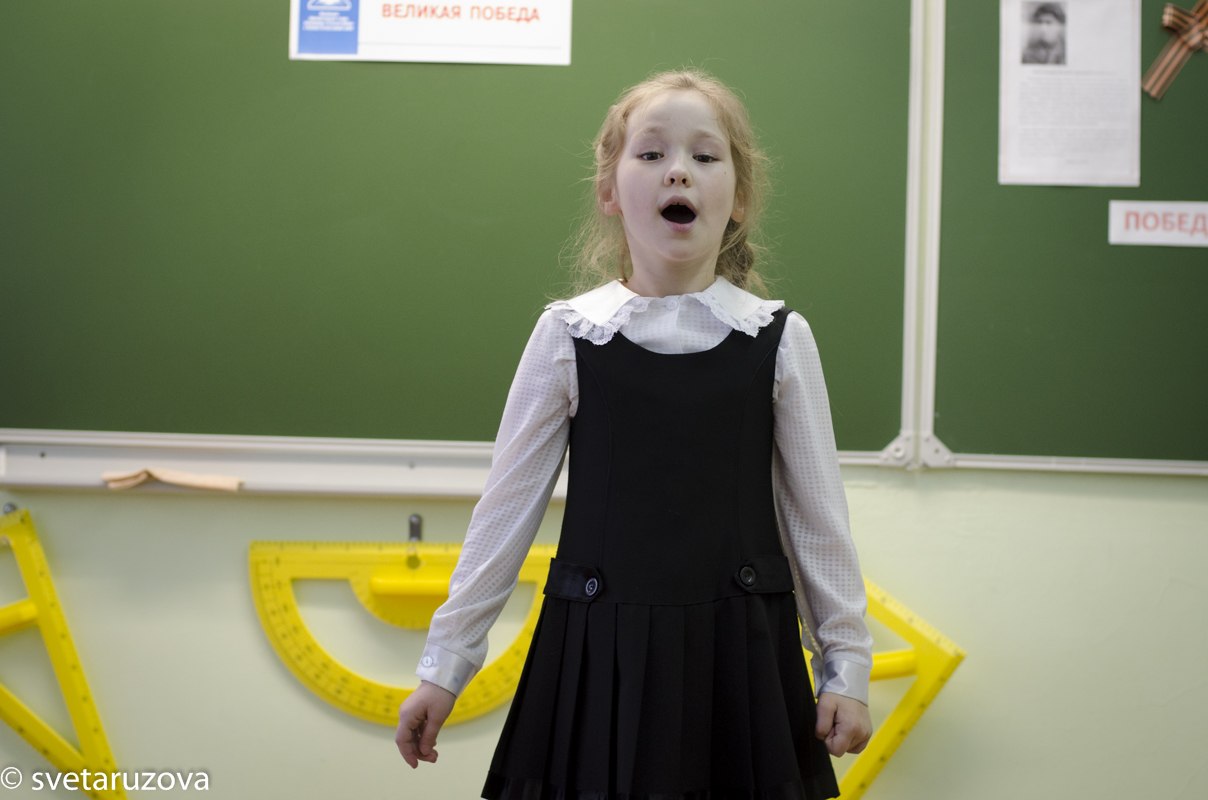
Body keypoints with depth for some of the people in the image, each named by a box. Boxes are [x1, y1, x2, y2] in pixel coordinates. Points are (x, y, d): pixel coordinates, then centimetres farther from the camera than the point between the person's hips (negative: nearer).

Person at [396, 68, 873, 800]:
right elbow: (508, 507, 4)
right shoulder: (568, 335, -1)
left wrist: (847, 662, 7)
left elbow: (817, 515, 6)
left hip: (737, 653, 0)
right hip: (600, 653, 0)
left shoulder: (778, 339, -1)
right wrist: (446, 661, 5)